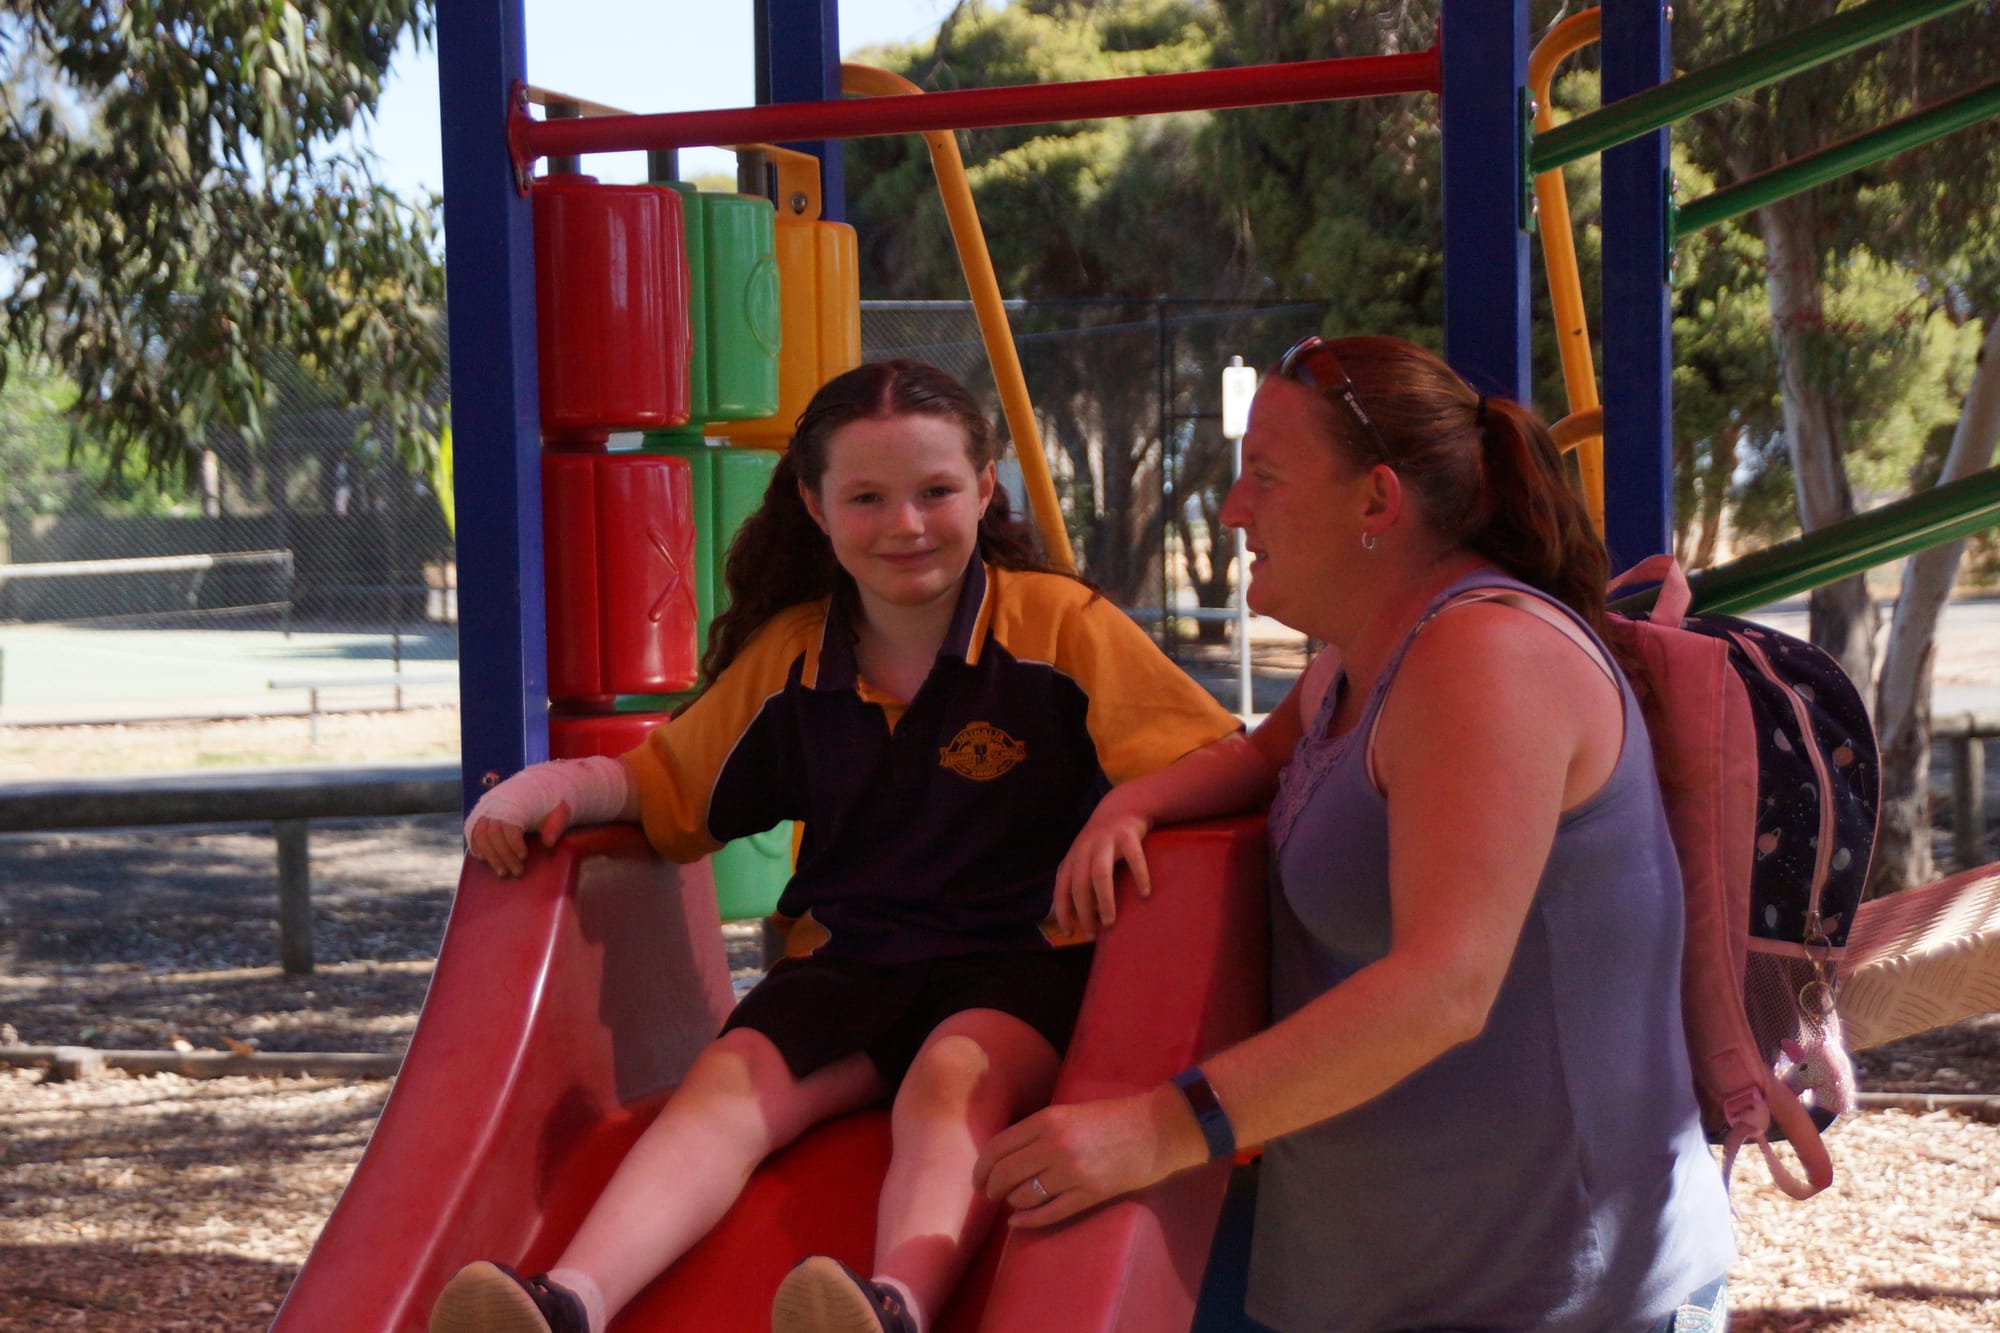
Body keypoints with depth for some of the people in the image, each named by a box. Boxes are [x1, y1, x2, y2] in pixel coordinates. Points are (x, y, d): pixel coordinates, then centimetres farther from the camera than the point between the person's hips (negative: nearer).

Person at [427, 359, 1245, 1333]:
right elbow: (668, 786, 23)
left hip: (1022, 961, -4)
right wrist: (549, 789, 3)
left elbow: (1222, 762, -6)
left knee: (949, 1079, -36)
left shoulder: (1060, 625, 0)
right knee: (727, 1077, -25)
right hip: (848, 961, 4)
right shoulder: (788, 659, 11)